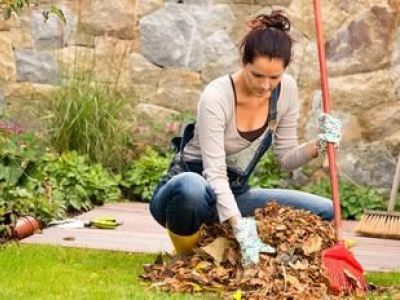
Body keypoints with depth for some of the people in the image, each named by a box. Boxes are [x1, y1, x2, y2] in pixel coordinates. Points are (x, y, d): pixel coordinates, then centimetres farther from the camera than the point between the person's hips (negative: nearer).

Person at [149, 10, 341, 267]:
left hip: (233, 195, 7)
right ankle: (187, 256, -12)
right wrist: (242, 230, -42)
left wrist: (319, 145, -20)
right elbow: (215, 174, -31)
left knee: (325, 212, -8)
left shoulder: (286, 90, -8)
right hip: (188, 190, -7)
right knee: (191, 186, -44)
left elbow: (286, 158, 1)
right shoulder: (216, 96, -25)